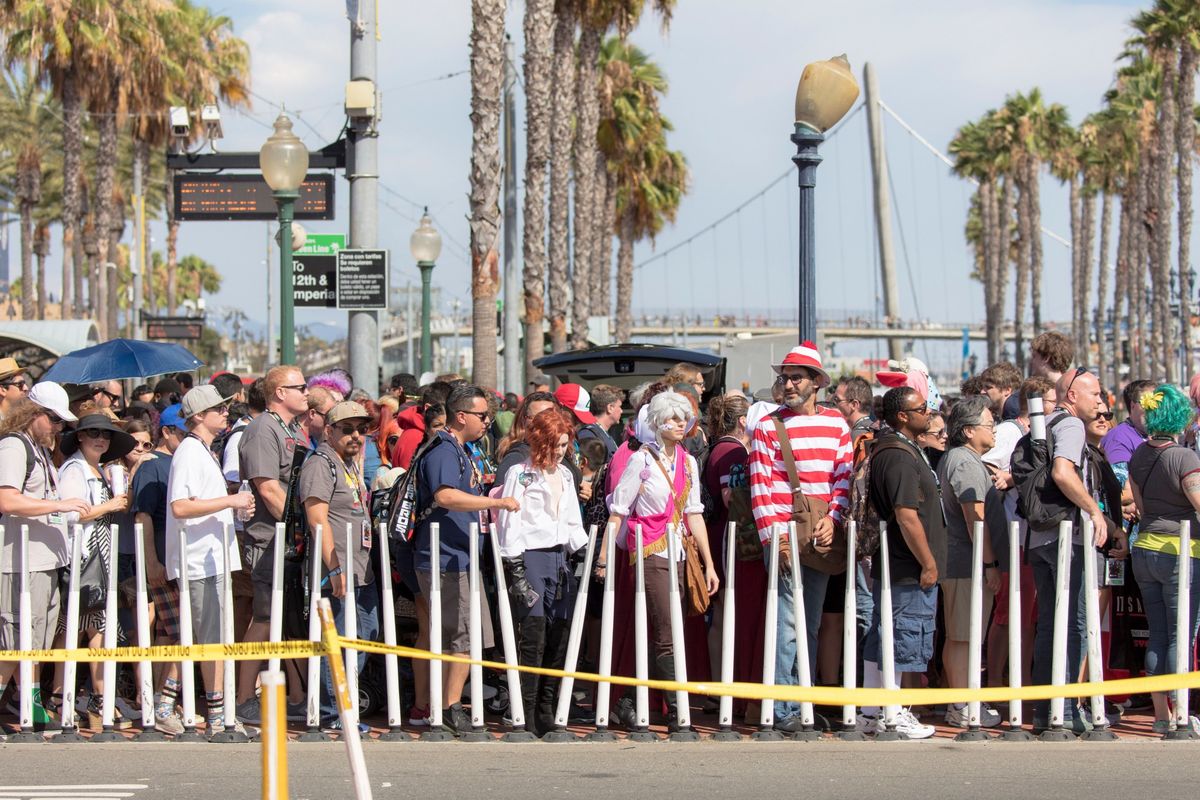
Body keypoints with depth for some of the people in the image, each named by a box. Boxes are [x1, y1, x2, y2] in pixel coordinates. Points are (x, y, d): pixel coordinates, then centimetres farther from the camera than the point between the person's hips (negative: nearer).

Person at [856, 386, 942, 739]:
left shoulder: (895, 449, 16)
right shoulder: (900, 457, -18)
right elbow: (907, 516, -24)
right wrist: (928, 564, -18)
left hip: (890, 565, 11)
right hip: (908, 571, -11)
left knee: (880, 642, 13)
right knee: (903, 640, -5)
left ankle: (870, 714, 18)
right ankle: (892, 716, -1)